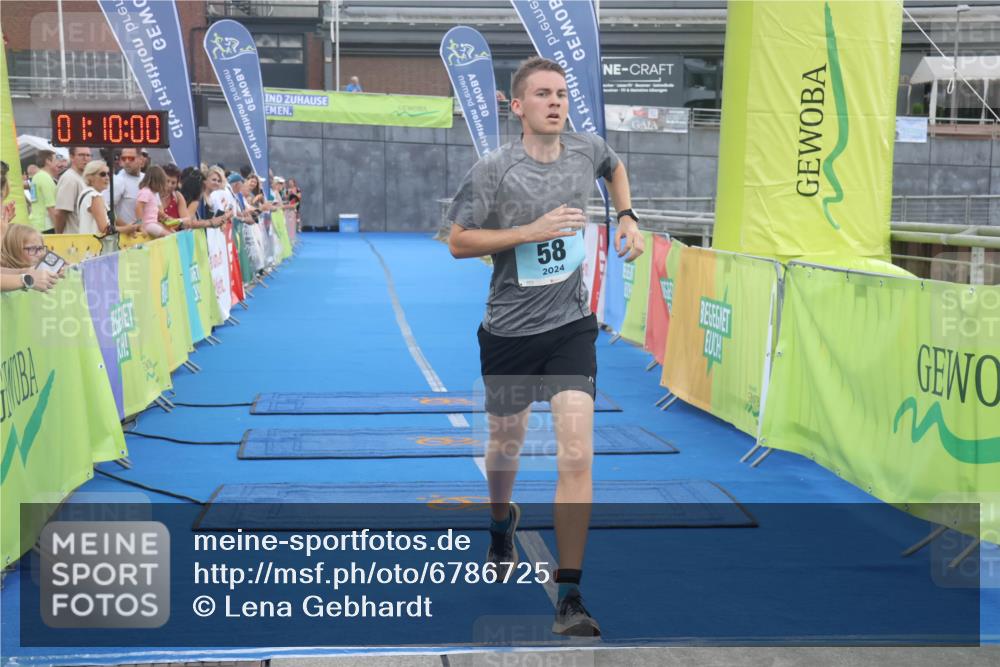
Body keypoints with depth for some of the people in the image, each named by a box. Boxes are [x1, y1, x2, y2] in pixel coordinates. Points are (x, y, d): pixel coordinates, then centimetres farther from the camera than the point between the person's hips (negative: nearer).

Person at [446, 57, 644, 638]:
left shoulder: (588, 150, -1)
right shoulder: (493, 170, -13)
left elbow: (615, 167, 24)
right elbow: (458, 241, -11)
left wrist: (627, 217, 9)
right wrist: (531, 231, -20)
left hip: (571, 327, 1)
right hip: (509, 332, -1)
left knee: (577, 457, -13)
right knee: (507, 446, 17)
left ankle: (570, 597, -8)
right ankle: (502, 522, 53)